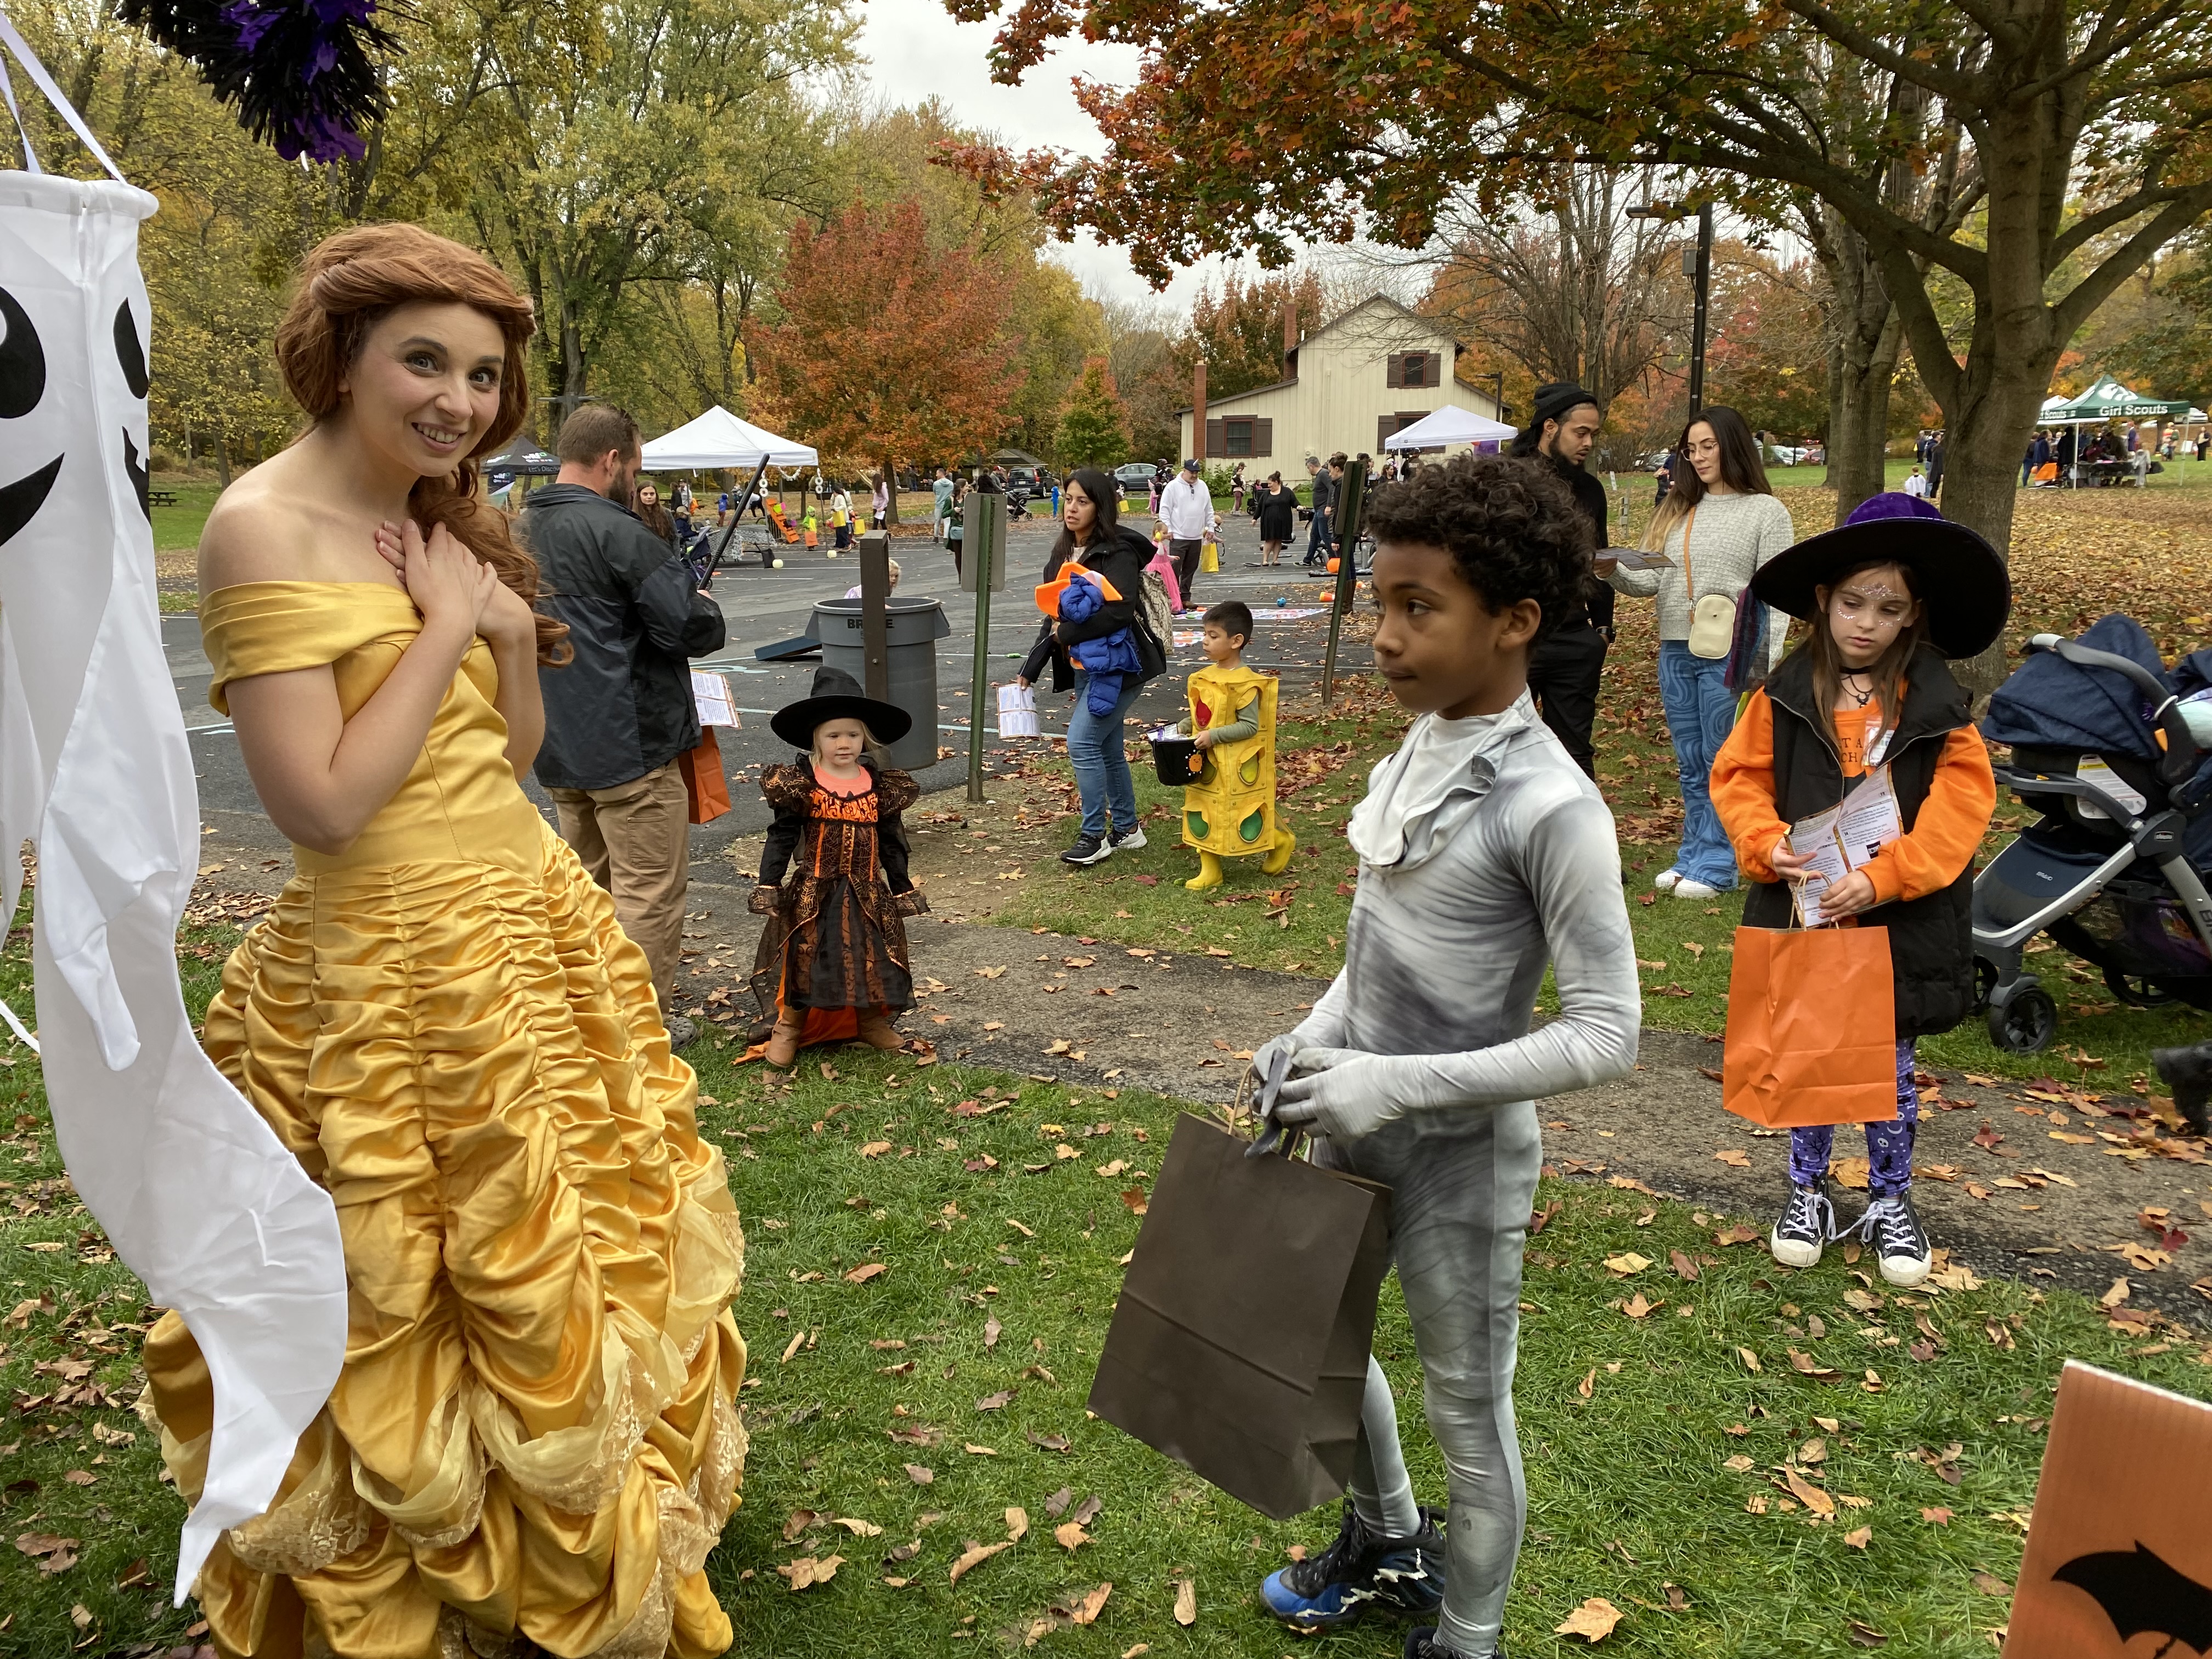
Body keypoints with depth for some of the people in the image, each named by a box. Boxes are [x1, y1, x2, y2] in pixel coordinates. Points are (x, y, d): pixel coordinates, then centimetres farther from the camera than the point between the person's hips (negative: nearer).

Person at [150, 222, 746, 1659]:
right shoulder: (268, 527, -16)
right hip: (389, 980, -8)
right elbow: (321, 807, -23)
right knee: (419, 1307, 9)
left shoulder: (439, 522, 8)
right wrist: (445, 627, -17)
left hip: (534, 932, 8)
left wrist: (508, 626, -6)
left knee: (573, 1263, 21)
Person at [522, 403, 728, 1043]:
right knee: (649, 891, 2)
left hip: (559, 749, 9)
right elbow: (698, 628, -21)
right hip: (629, 747, -9)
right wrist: (706, 606, 1)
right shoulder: (615, 531, -18)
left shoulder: (522, 532, 8)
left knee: (588, 881, 21)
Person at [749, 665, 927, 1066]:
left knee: (871, 959, 9)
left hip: (867, 895, 3)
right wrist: (767, 887, -11)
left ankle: (872, 1021, 29)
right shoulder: (799, 785, -9)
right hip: (813, 894, -3)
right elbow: (781, 838, -7)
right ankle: (788, 1028, 16)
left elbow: (892, 844, 7)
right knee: (804, 959, 1)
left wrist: (902, 890, 10)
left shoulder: (881, 786, 0)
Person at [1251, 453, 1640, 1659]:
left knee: (1467, 1407, 12)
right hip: (1356, 1127, 8)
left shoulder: (1550, 807, -23)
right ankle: (1387, 1545, 52)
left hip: (1460, 1155, -8)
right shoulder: (1415, 749, -1)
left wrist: (1403, 1084, -24)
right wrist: (1318, 1034, -2)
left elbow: (1606, 1035, -21)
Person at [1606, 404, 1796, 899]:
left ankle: (1716, 865, 8)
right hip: (1675, 653, 5)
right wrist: (1615, 573, -12)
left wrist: (1768, 666, -14)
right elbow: (1652, 580, 9)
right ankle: (1693, 855, 22)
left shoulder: (1766, 511, -1)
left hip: (1729, 656, -5)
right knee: (1690, 765, 12)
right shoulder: (1678, 509, 14)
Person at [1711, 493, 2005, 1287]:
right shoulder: (1786, 695, -3)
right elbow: (1737, 776, -1)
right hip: (1802, 913, 1)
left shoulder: (1937, 705, -6)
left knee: (1890, 1066, 14)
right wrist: (1766, 842, -19)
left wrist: (1883, 879, -22)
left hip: (1902, 920, 0)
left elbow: (1960, 805, -12)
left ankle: (1891, 1204, 33)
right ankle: (1807, 1193, 32)